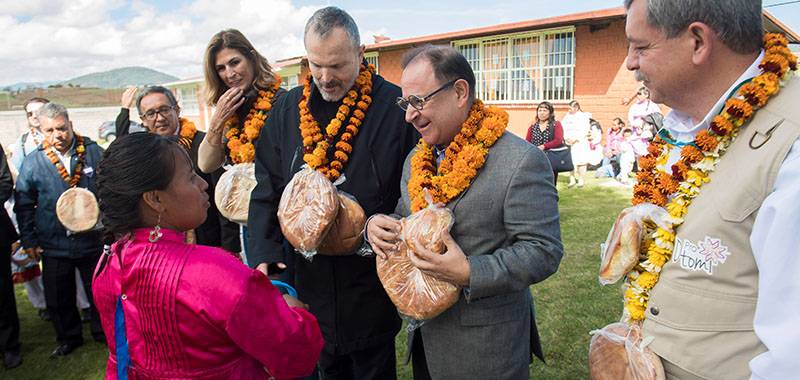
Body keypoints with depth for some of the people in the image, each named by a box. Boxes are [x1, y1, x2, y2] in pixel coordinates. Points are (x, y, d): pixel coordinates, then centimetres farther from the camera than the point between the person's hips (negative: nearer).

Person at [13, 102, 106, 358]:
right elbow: (23, 204, 6)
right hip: (53, 245, 1)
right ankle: (68, 338, 36)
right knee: (58, 298, 14)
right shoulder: (33, 162, -3)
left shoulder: (94, 153, -5)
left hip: (92, 240, -1)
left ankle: (103, 333, 34)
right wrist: (28, 240, 4)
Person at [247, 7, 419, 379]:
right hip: (311, 277, 4)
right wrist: (264, 253, -7)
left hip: (371, 284, -3)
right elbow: (266, 190, 3)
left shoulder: (396, 107, -12)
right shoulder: (286, 110, 2)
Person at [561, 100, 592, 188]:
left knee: (581, 162, -2)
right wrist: (566, 138, -8)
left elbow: (585, 131, -6)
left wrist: (575, 140, -13)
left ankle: (581, 180, 10)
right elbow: (563, 128, 8)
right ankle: (572, 180, 11)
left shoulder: (584, 116, 1)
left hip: (580, 142, -3)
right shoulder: (567, 116, 13)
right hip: (569, 142, 4)